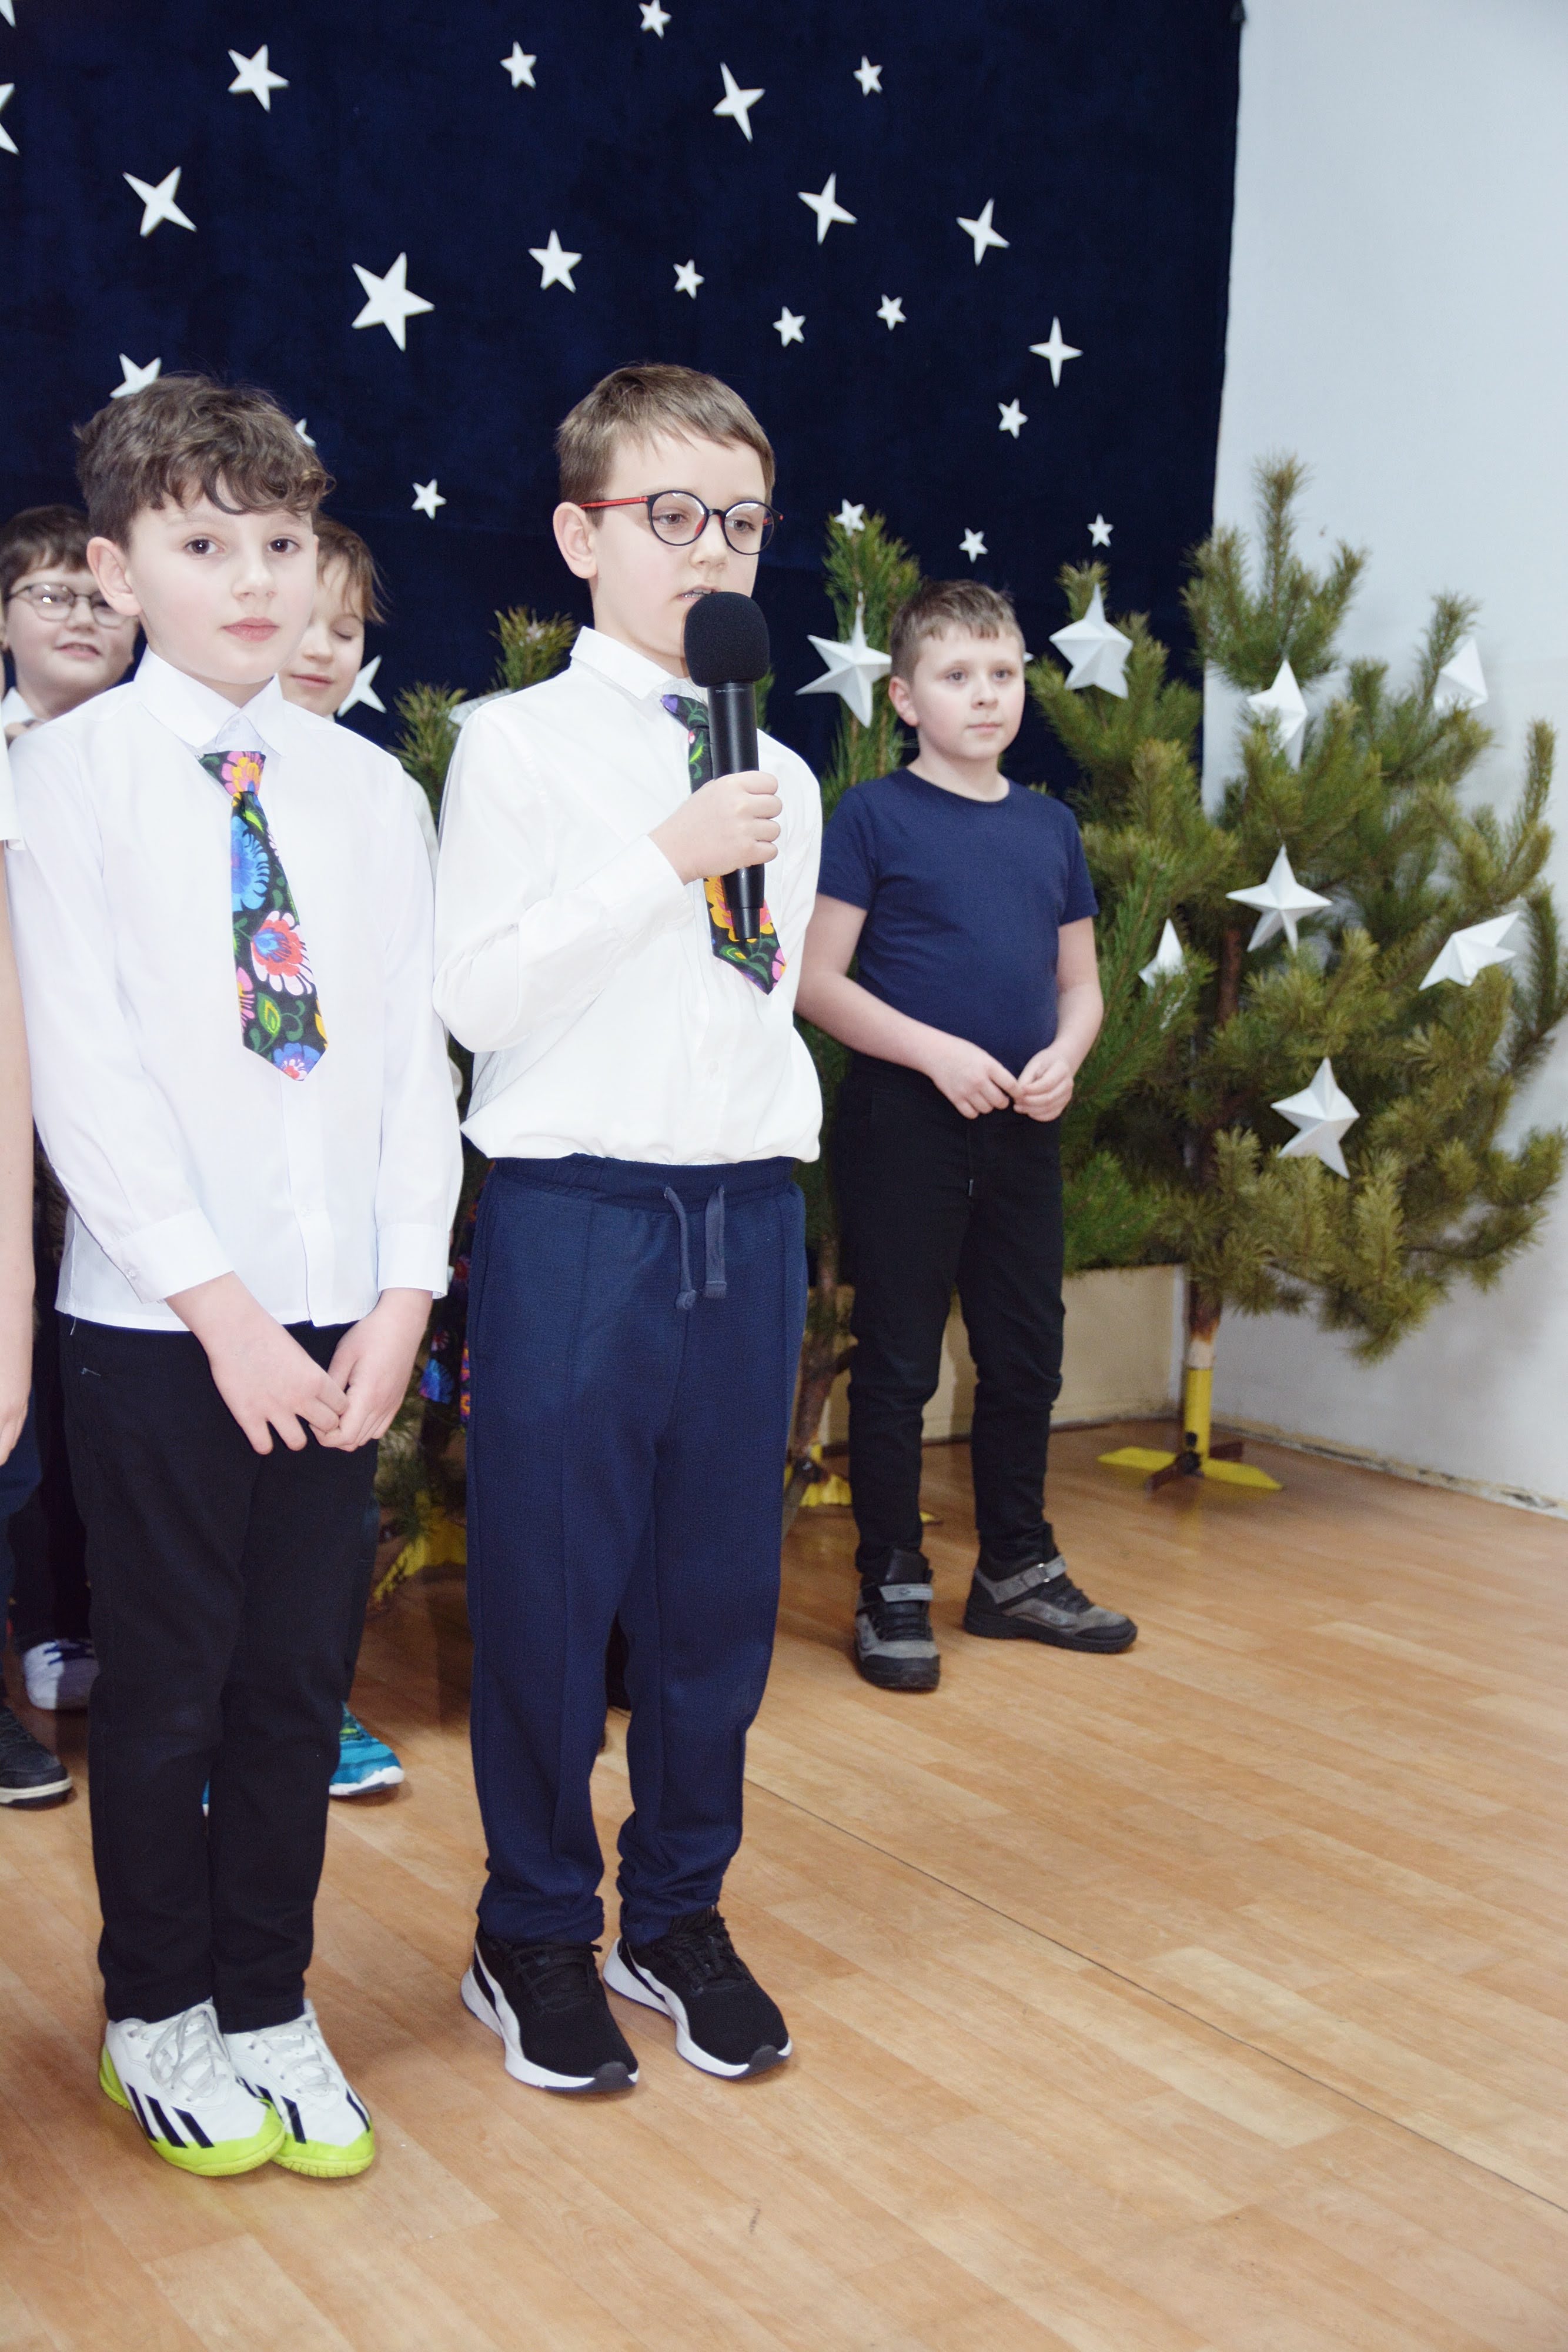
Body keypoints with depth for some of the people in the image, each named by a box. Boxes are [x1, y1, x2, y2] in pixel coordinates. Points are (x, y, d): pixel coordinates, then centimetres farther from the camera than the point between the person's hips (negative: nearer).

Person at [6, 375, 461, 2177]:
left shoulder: (366, 786, 8)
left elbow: (413, 1045, 6)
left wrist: (402, 1293, -3)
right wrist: (220, 1302, -14)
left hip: (339, 1316, 3)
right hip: (159, 1320, -3)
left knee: (301, 1676, 12)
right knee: (164, 1690, 9)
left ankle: (268, 2008, 30)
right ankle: (160, 2012, 31)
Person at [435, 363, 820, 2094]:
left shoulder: (778, 775, 13)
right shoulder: (519, 742, -3)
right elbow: (474, 990, -12)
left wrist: (787, 1144, 9)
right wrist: (665, 858, -17)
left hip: (747, 1215, 5)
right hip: (573, 1216, -5)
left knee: (720, 1587, 11)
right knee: (548, 1589, 5)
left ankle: (680, 1912, 30)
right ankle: (535, 1935, 25)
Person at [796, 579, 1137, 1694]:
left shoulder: (1050, 826, 11)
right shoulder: (873, 816, -4)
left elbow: (1080, 980, 16)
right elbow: (818, 980, -9)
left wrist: (1065, 1056, -5)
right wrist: (936, 1053, -18)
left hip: (1022, 1131, 5)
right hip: (903, 1122, -5)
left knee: (1027, 1357, 13)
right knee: (898, 1362, 2)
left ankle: (1018, 1570, 28)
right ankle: (893, 1590, 14)